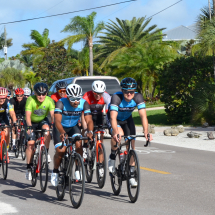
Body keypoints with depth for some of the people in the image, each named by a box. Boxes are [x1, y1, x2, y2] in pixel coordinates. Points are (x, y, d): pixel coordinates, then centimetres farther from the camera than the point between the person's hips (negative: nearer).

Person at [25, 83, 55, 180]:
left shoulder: (49, 101, -21)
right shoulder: (30, 100, -26)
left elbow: (52, 114, -29)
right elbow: (28, 115, -33)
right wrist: (29, 127, -49)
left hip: (43, 121, 1)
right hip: (32, 122, -1)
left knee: (47, 129, -33)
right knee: (30, 143, -13)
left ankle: (46, 153, -17)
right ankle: (29, 168, -1)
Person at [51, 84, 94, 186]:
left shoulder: (84, 103, -20)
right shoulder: (61, 103, -28)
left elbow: (89, 120, -28)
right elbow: (57, 121, -39)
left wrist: (90, 131, -49)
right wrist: (62, 132, -57)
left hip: (74, 127, 2)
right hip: (61, 128, -2)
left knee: (78, 144, -26)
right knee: (60, 151, -17)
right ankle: (55, 171, 11)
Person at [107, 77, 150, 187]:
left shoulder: (138, 97, -27)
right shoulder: (116, 97, -35)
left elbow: (143, 115, -32)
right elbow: (113, 117, -44)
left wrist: (146, 132, -45)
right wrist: (116, 133, -59)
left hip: (127, 119, 4)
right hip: (114, 119, -4)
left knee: (132, 145, -5)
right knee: (119, 134, -34)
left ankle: (131, 175, 5)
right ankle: (112, 157, -9)